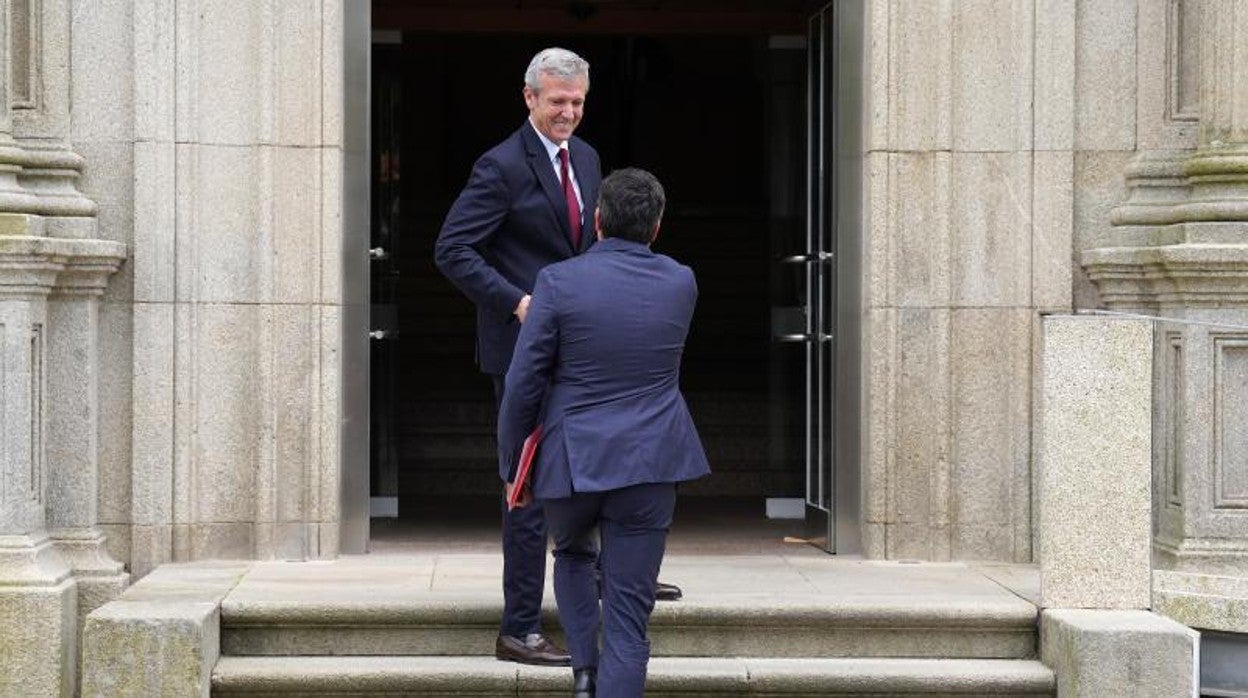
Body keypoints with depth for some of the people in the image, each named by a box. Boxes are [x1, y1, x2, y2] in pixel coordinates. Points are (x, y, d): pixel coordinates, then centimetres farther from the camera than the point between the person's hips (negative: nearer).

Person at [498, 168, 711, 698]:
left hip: (571, 464, -1)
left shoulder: (559, 282, -10)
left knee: (574, 554, 30)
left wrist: (512, 467, 5)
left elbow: (522, 385, -8)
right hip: (650, 465, 1)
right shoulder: (681, 283, 0)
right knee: (628, 611, 3)